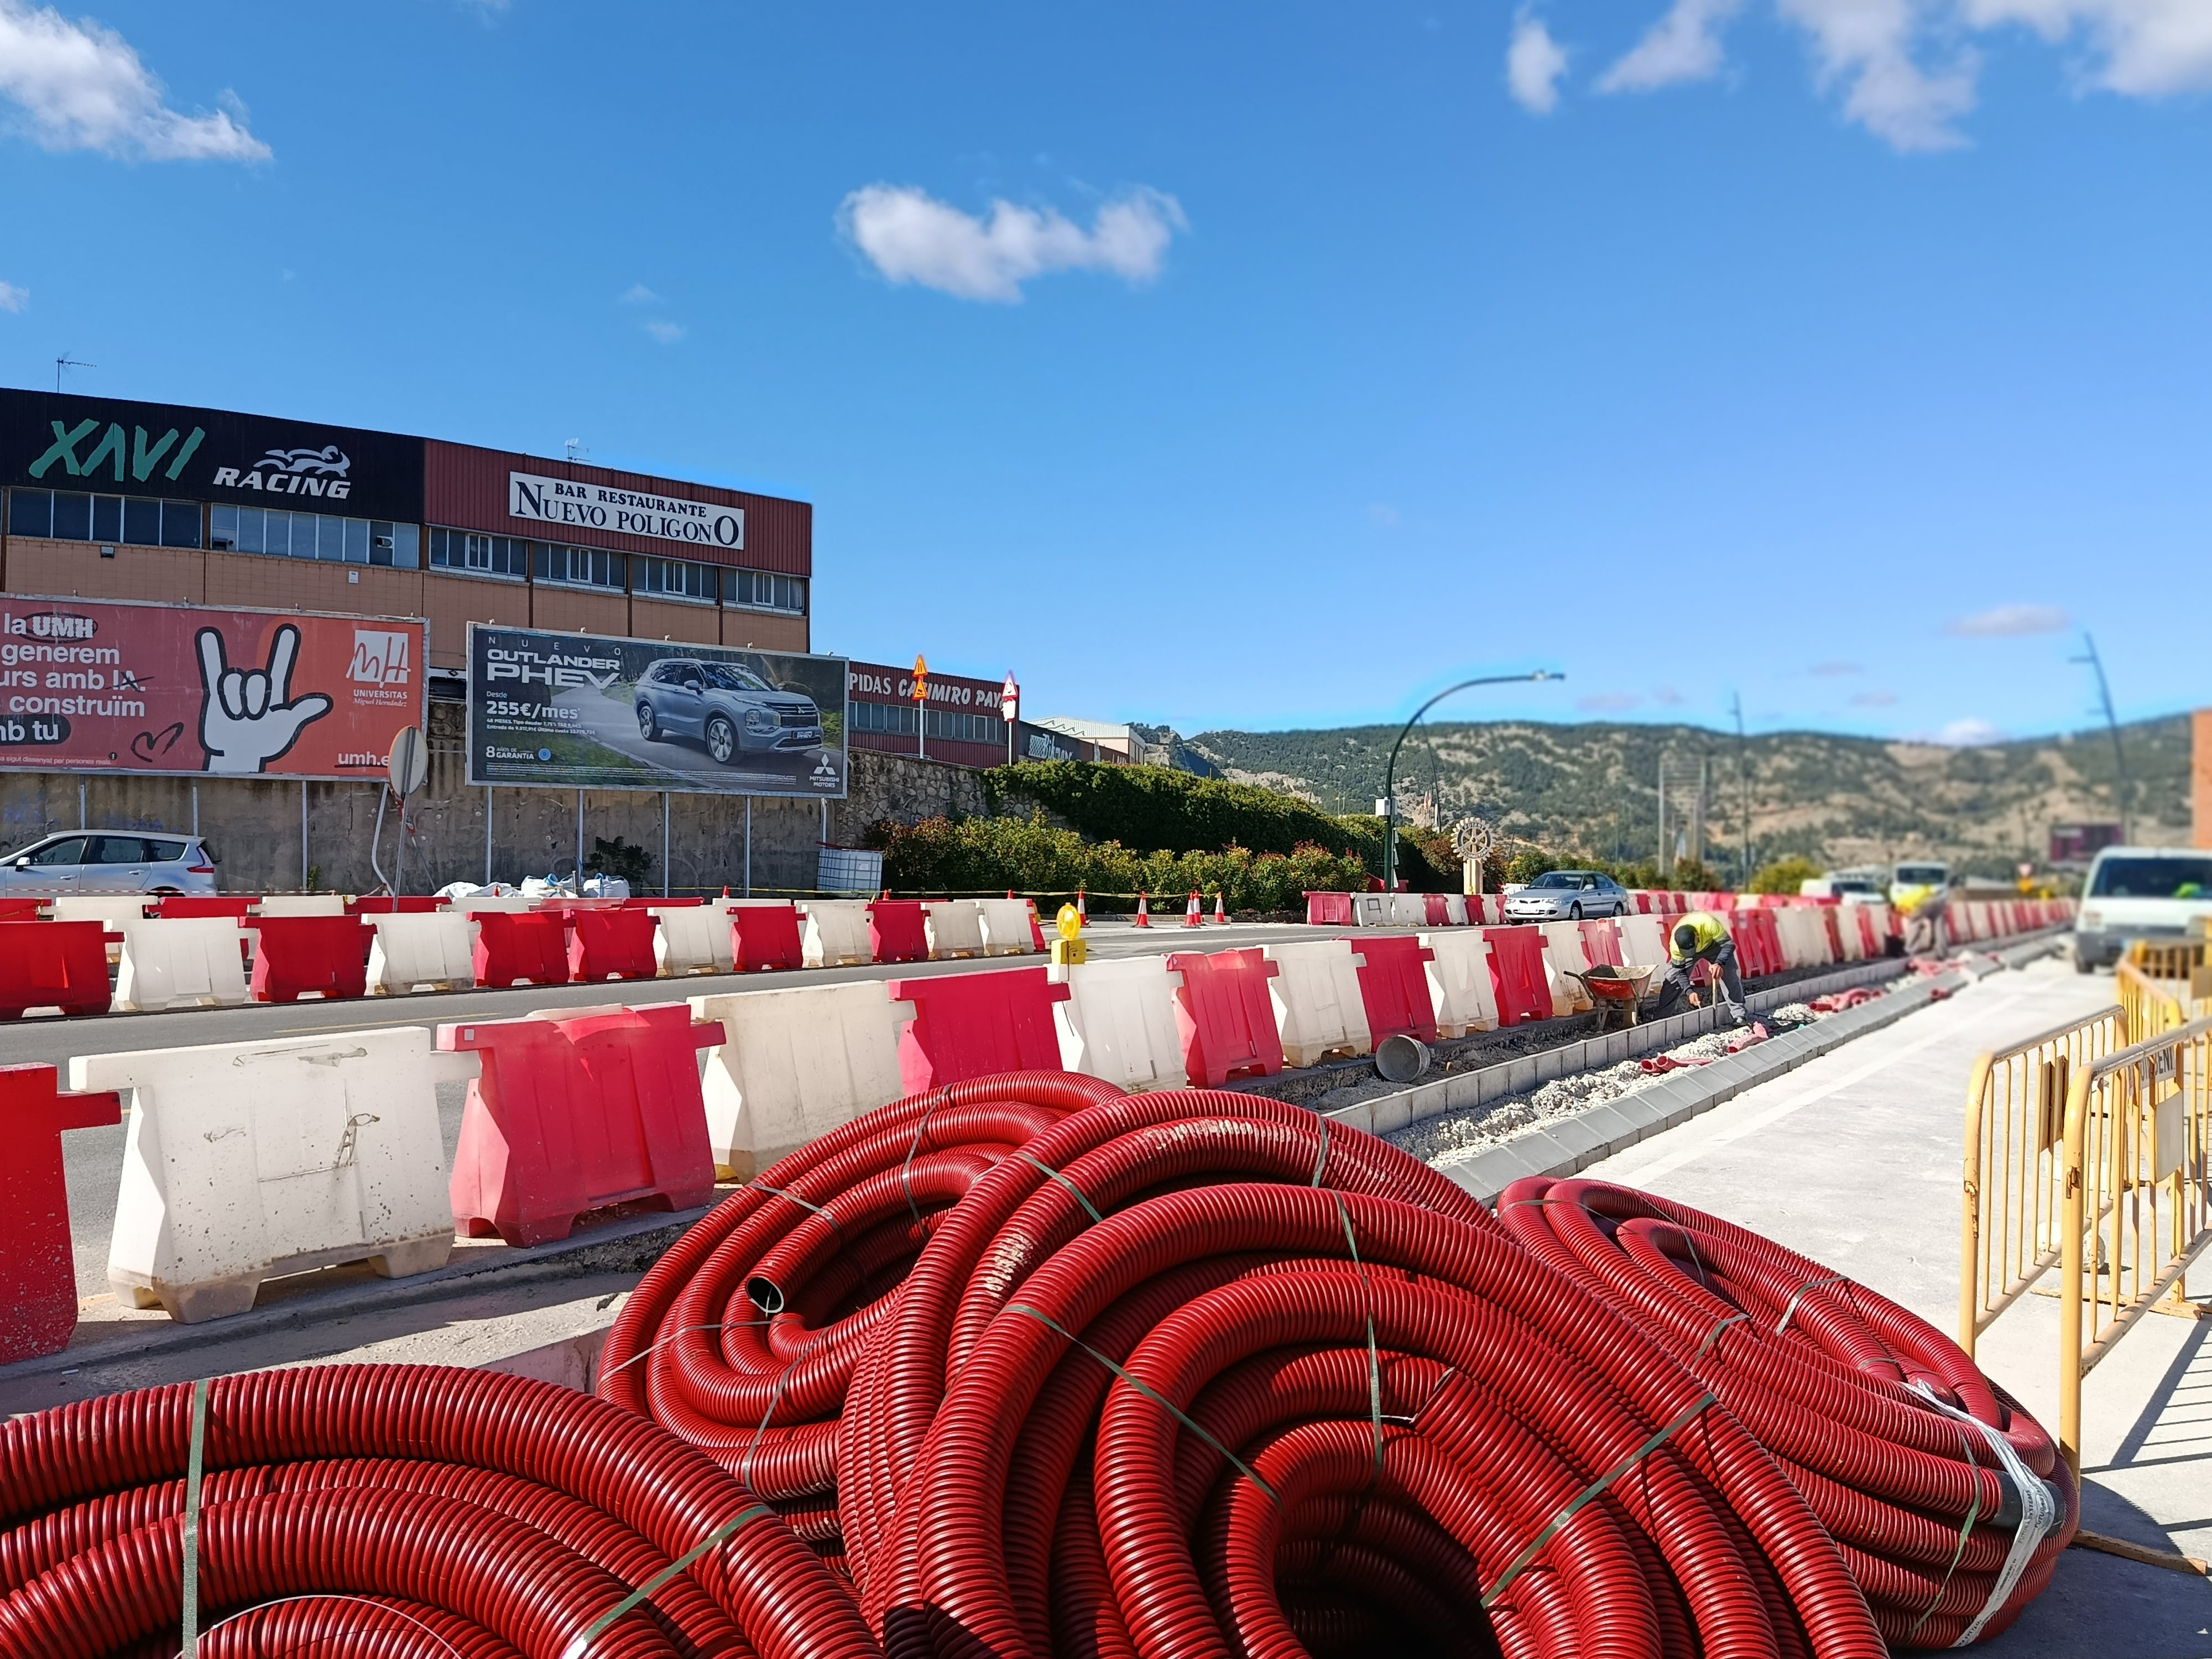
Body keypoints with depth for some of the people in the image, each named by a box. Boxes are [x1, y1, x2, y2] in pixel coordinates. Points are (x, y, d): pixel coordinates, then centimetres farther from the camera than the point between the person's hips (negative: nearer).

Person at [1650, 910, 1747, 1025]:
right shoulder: (1674, 944, -36)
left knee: (1730, 976, -16)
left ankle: (1737, 1015, -4)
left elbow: (1728, 943, -35)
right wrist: (1688, 991, -32)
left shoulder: (1709, 925, -46)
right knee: (1672, 979, -7)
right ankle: (1659, 1017, 2)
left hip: (1713, 945, -1)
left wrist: (1719, 963, -51)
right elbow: (1679, 969, -21)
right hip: (1684, 950, 1)